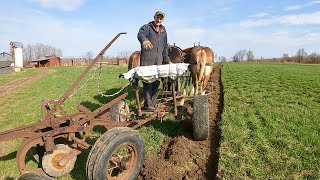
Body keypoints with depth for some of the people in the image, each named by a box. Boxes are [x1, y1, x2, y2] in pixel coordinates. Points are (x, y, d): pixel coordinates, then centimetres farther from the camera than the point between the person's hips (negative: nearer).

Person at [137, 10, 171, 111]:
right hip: (147, 58, -6)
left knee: (156, 82, 4)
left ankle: (151, 103, 13)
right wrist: (144, 40, -42)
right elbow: (140, 34, -18)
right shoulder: (146, 27, 5)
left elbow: (165, 47, 28)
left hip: (159, 59, 6)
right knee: (148, 81, -9)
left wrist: (166, 60, 22)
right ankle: (148, 104, -4)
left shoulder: (163, 31, 24)